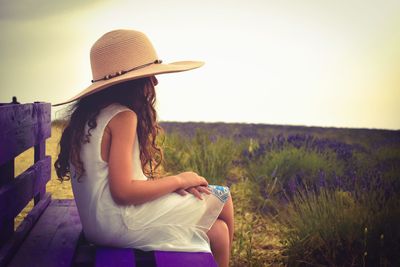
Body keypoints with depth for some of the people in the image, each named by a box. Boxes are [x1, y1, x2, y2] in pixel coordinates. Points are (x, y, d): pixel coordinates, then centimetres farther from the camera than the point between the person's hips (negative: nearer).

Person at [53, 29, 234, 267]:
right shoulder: (122, 117, -15)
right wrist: (178, 180, -8)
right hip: (121, 225, -9)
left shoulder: (89, 115, 13)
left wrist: (173, 184, 1)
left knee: (217, 231, 11)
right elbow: (123, 191, -22)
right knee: (222, 198, 4)